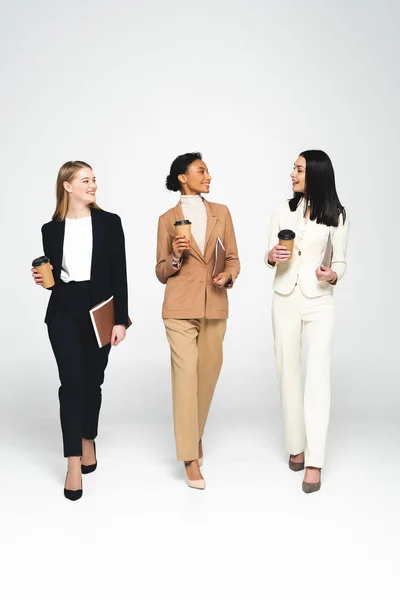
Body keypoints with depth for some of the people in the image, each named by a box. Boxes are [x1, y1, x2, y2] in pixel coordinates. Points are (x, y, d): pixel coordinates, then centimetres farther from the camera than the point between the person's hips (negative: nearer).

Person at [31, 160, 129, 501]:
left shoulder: (109, 223, 0)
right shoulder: (51, 229, 4)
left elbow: (119, 274, -2)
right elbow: (53, 276, 12)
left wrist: (121, 319, -7)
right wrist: (43, 279, -11)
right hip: (64, 313, 0)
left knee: (92, 382, 11)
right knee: (72, 382, -8)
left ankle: (88, 442, 35)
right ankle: (74, 466, -5)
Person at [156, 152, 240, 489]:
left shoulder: (221, 212, 10)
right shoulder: (168, 219, 4)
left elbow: (233, 258, 12)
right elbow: (161, 272, 6)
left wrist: (228, 276, -9)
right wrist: (176, 257, -14)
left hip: (215, 306, 3)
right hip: (180, 306, -3)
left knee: (208, 375, 9)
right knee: (185, 375, -9)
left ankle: (196, 434, 35)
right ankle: (191, 460, -3)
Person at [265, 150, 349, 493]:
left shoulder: (337, 216, -3)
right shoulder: (283, 210, 5)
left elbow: (340, 262, 1)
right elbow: (270, 257, 9)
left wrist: (333, 275, -21)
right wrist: (271, 257, -13)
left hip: (319, 302, -3)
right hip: (285, 300, 3)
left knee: (318, 376, -8)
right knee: (289, 373, 8)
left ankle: (314, 463, -6)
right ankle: (296, 445, 23)